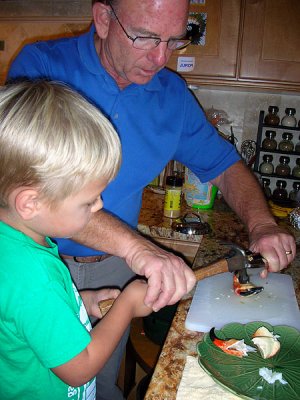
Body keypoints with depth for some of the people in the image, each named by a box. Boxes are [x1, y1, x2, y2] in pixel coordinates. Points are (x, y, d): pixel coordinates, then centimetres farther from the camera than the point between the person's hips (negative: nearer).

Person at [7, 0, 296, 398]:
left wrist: (261, 224, -15)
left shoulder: (172, 93, -3)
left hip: (115, 270, 3)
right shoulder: (41, 66, -17)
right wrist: (135, 246, -41)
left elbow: (224, 165, 5)